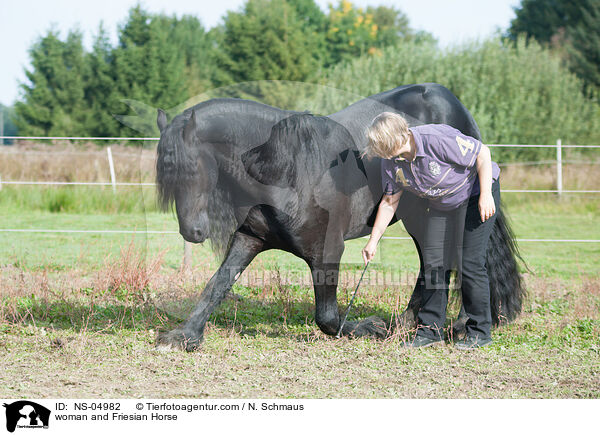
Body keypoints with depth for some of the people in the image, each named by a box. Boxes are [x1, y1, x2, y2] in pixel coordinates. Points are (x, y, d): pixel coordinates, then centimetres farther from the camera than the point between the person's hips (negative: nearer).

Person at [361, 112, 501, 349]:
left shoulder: (437, 139, -33)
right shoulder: (391, 162, -12)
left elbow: (482, 153, -25)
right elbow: (389, 202, 1)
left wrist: (486, 196, -26)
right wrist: (373, 240, 1)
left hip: (476, 195, -7)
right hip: (440, 206, 7)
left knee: (470, 264, -10)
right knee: (433, 263, 0)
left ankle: (479, 332, 0)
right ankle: (430, 330, 8)